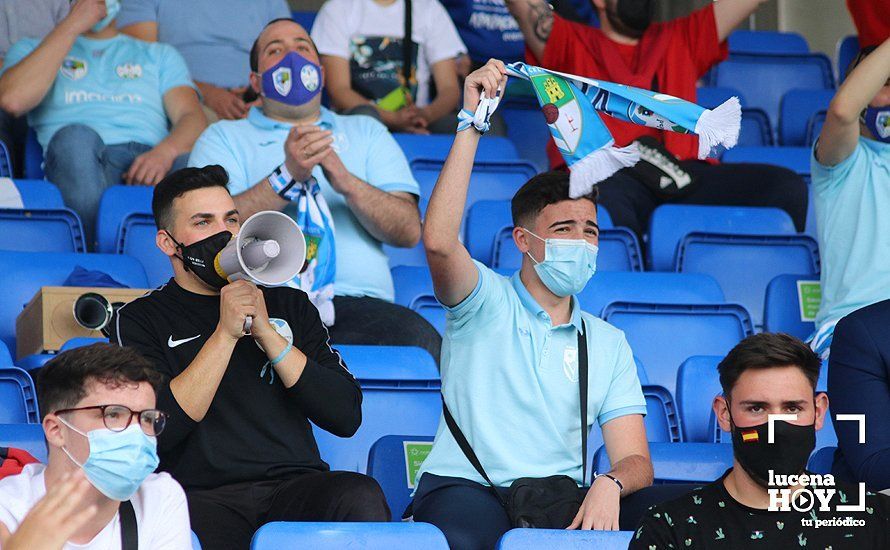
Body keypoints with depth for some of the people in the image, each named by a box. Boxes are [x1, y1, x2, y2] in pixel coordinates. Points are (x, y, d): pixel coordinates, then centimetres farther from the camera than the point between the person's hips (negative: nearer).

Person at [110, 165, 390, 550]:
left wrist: (267, 332, -2)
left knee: (360, 497, -32)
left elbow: (346, 417, 7)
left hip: (295, 488, 3)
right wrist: (225, 334, -8)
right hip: (203, 495, -3)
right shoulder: (141, 320, 12)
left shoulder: (288, 306, 21)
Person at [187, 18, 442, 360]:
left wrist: (346, 182, -7)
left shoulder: (365, 133, 27)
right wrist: (287, 177, -11)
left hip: (358, 302, 2)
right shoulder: (224, 137, 21)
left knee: (419, 340, -33)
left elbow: (409, 231, 12)